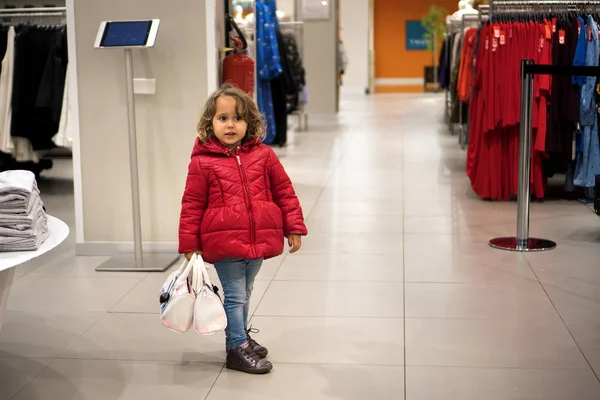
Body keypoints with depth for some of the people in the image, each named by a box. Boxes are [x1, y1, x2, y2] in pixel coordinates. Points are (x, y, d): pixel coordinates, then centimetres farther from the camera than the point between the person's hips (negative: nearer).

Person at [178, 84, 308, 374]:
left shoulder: (263, 155, 2)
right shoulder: (202, 162, -7)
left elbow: (284, 191, 8)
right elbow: (192, 205, -3)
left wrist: (294, 227, 6)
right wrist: (189, 244, -4)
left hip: (259, 240, 4)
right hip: (224, 242, -4)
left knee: (244, 293, 21)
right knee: (235, 296, 1)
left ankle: (240, 335, 39)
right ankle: (237, 349, 15)